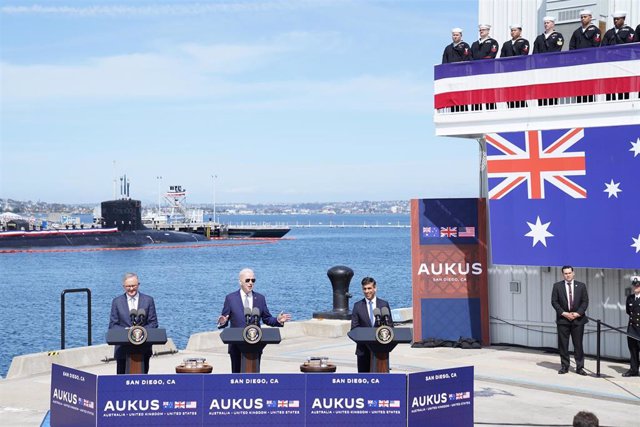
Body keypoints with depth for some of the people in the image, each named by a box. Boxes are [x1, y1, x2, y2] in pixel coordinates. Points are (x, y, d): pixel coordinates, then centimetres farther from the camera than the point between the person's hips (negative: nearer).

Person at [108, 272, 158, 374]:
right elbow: (113, 325, 4)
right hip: (123, 349, 0)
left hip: (144, 349, 0)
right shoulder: (117, 302, 7)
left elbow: (153, 323, 3)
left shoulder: (148, 300, 6)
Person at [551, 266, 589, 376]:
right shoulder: (557, 286, 3)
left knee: (578, 344, 1)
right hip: (562, 319, 0)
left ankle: (579, 367, 7)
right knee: (563, 344, 2)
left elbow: (585, 302, 3)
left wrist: (578, 313, -10)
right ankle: (564, 366, 11)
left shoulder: (581, 286, 6)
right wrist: (563, 313, -11)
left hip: (578, 319, 0)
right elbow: (554, 301, 0)